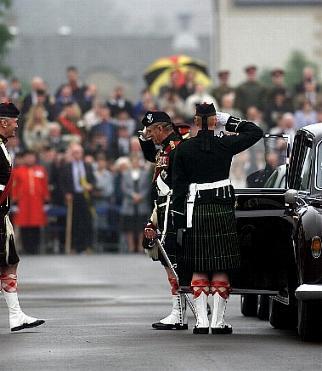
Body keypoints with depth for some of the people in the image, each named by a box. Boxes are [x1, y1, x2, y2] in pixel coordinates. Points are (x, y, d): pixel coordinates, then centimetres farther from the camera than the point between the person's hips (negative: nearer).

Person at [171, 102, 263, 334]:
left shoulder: (184, 148, -1)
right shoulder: (225, 145, -5)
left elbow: (179, 186, -1)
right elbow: (256, 132, 8)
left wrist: (179, 222, 3)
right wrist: (229, 121, 8)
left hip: (195, 212, 1)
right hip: (222, 209, -1)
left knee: (199, 270, 5)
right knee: (221, 269, 3)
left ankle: (201, 321, 1)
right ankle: (218, 322, 2)